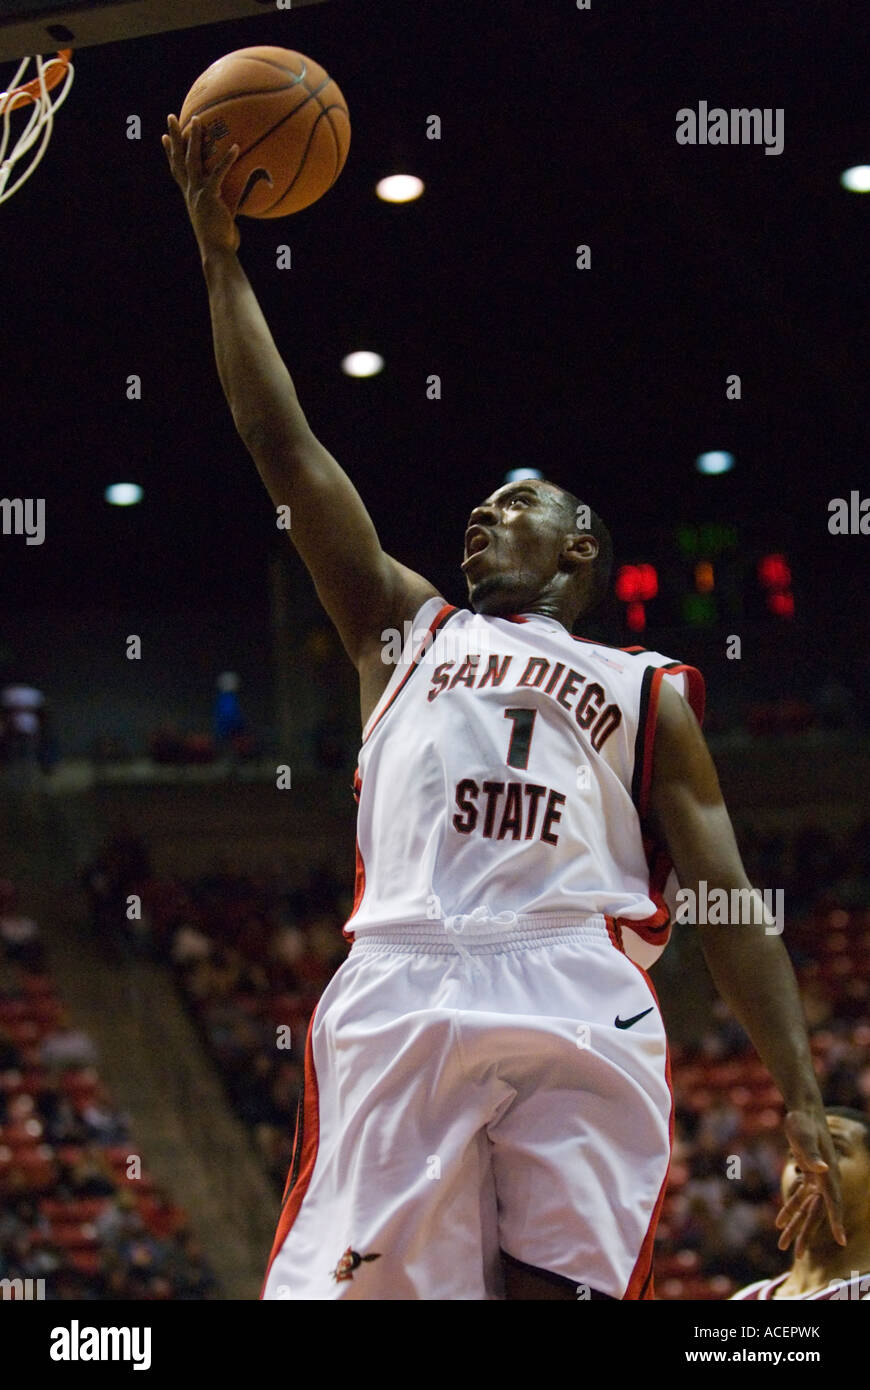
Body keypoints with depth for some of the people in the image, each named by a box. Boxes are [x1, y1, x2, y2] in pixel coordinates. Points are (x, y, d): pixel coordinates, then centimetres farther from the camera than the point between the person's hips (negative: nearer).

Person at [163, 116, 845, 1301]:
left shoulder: (647, 691, 26)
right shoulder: (407, 628, 31)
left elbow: (726, 901, 17)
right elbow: (286, 451, 26)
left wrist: (802, 1098, 6)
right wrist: (221, 257, 24)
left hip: (584, 1006, 0)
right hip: (400, 988, 1)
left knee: (563, 1287, -14)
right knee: (353, 1283, -13)